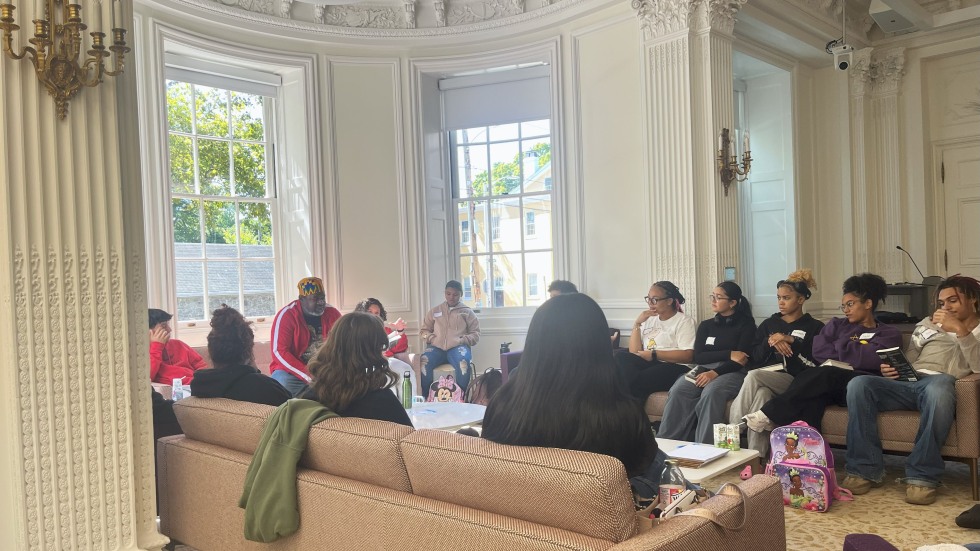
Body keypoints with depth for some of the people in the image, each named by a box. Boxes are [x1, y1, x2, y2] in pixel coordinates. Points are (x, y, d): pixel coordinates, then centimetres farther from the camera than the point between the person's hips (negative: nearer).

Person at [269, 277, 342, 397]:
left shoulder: (333, 314, 0)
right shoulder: (286, 316, -11)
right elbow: (279, 352, -16)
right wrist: (308, 376, -25)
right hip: (293, 370, -3)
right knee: (280, 385, -34)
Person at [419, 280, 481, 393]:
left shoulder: (467, 312, 17)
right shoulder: (435, 311, 23)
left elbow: (475, 334, 12)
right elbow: (424, 330, 22)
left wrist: (462, 340, -7)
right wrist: (431, 338, 0)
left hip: (458, 347, -1)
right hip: (437, 347, 2)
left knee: (463, 363, -39)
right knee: (423, 362, -33)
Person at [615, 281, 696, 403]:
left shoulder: (684, 321, 5)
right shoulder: (649, 320, 23)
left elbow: (688, 356, -11)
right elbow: (634, 352, 11)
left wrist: (653, 354, -12)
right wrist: (637, 324, 2)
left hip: (674, 367, -6)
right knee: (621, 356, -25)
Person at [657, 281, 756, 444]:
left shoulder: (746, 324, 8)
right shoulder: (706, 325, 21)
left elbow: (742, 358, -5)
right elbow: (698, 357, 7)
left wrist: (715, 373, -19)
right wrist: (729, 354, -7)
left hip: (731, 372, -3)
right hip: (703, 370, 3)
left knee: (711, 392, -38)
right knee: (678, 391, -29)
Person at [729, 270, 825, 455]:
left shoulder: (814, 327, 12)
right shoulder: (768, 324, 24)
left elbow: (815, 363, -2)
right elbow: (755, 356, 13)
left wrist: (790, 341, -8)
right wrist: (771, 342, -5)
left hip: (793, 381, -3)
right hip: (764, 379, 3)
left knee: (754, 376, -33)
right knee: (762, 393, -35)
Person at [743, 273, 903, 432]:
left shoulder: (889, 334, 16)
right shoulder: (838, 325, 26)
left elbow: (872, 359, -5)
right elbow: (818, 350, 8)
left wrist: (839, 346, 7)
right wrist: (854, 354, 0)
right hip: (830, 385, 3)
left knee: (826, 374, -35)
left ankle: (770, 414, -37)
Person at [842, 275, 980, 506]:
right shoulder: (927, 324, 31)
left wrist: (959, 329, -13)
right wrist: (891, 368, 3)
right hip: (908, 383, 4)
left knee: (939, 387, -43)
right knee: (858, 384, -26)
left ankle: (922, 475, -32)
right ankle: (865, 469, -23)